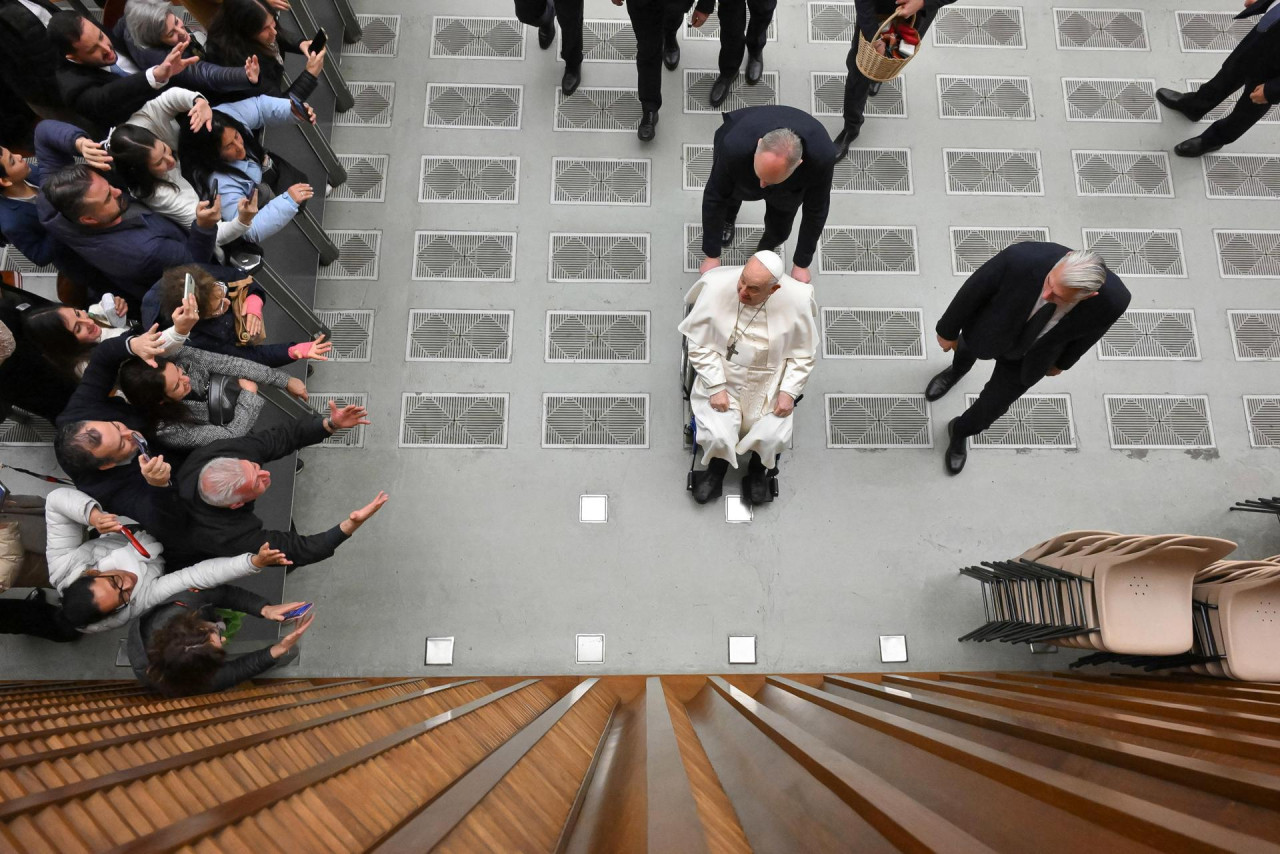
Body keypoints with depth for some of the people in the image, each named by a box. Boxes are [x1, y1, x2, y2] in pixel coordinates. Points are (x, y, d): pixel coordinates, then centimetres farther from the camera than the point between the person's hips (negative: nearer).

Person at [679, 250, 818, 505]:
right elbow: (700, 345, -11)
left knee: (773, 436, -16)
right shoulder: (716, 288, -21)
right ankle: (718, 465, 19)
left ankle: (759, 468, 20)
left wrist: (789, 391, -13)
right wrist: (717, 387, -16)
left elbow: (802, 355, -3)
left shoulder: (796, 301, -19)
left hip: (769, 383, 1)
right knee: (717, 435, -18)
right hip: (722, 376, 0)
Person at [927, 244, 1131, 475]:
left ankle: (960, 431, 51)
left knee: (994, 404, 15)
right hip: (989, 331, 0)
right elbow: (973, 289, -24)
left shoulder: (1112, 299, -37)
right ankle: (957, 370, 72)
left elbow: (1089, 331, -11)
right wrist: (948, 330, -7)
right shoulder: (1021, 258, -45)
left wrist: (1061, 362, 9)